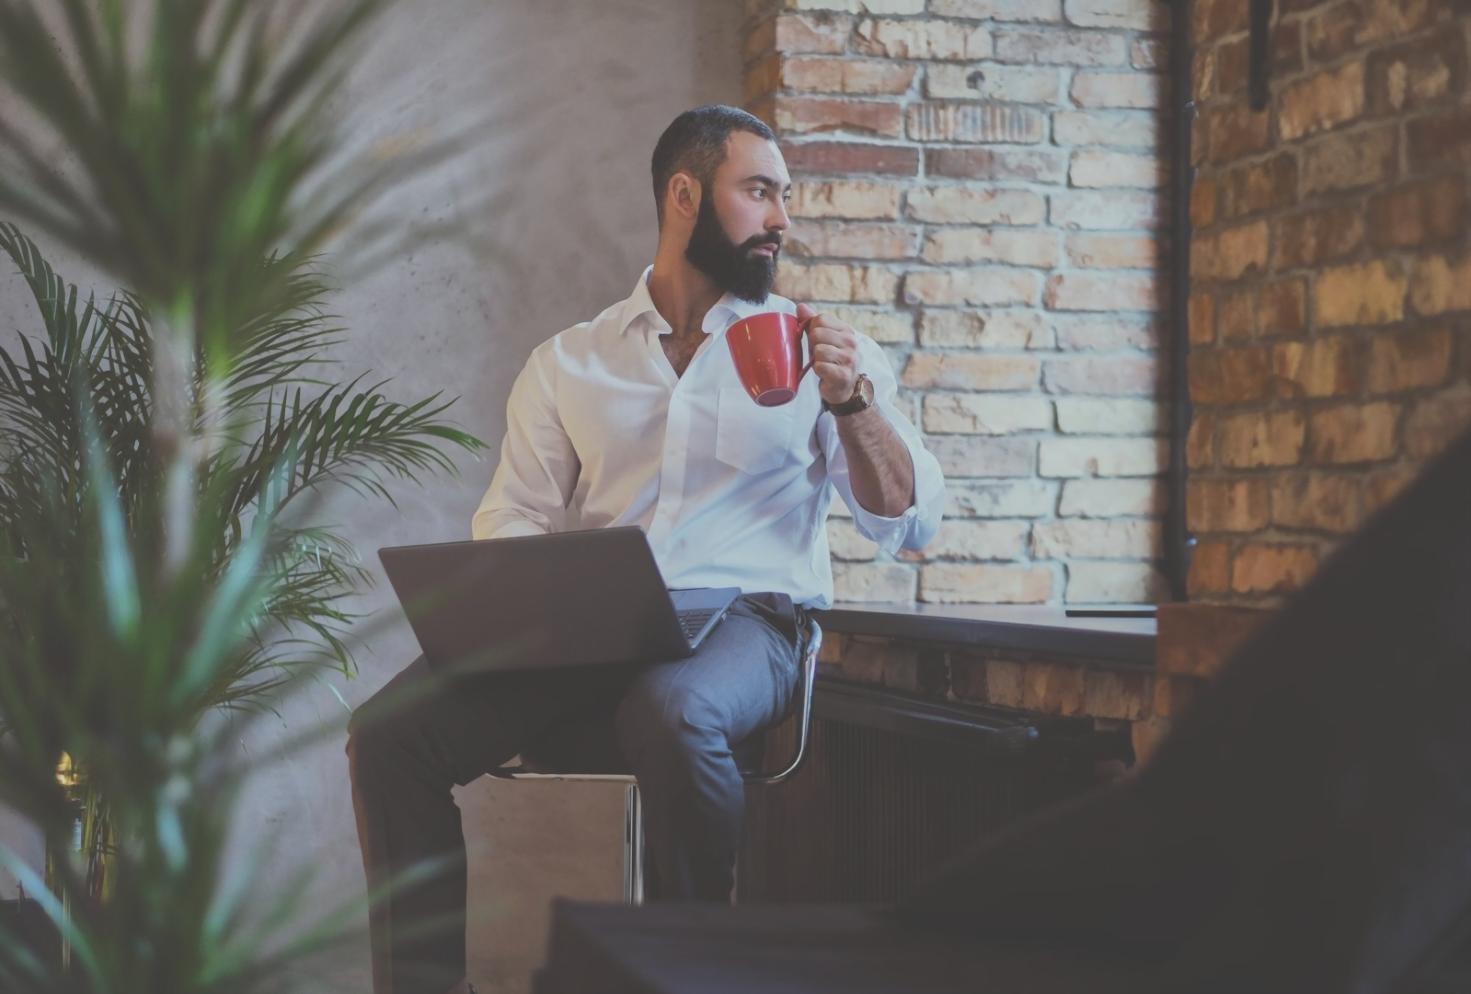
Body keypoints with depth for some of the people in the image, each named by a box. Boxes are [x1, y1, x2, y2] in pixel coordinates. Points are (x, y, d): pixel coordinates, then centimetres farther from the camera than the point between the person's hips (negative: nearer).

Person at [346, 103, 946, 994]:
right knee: (391, 733, -23)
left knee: (675, 715, -39)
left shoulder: (818, 349, 14)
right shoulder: (569, 363, 19)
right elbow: (512, 517, 11)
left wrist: (853, 405, -9)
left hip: (743, 620, -2)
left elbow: (910, 522, 8)